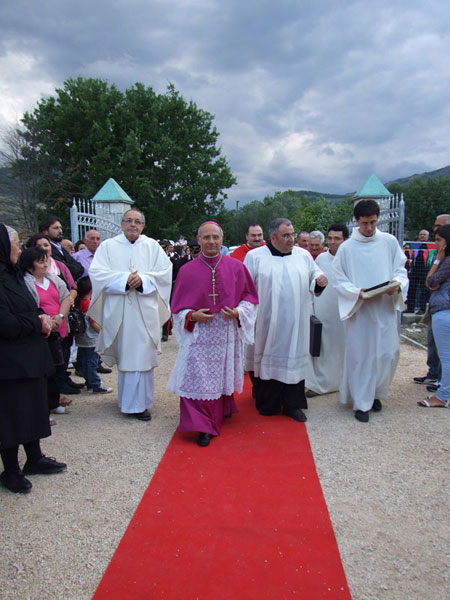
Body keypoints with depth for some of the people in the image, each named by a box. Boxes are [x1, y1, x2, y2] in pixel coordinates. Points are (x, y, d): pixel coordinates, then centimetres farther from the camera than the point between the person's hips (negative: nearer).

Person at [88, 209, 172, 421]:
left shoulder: (152, 246, 10)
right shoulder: (108, 246, 8)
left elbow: (165, 272, 2)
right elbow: (96, 273, -3)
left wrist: (143, 279, -14)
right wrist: (124, 279, -14)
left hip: (145, 310, 0)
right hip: (118, 311, 0)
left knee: (142, 355, -1)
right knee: (124, 354, 4)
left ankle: (139, 403, 9)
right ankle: (129, 399, 17)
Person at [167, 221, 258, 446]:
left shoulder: (236, 267, 1)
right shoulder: (187, 271, 0)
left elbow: (250, 297, 7)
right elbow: (178, 307, 4)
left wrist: (238, 312, -11)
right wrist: (192, 316, -15)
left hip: (227, 333, 1)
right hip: (198, 334, -1)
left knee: (223, 375, 15)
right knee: (198, 379, -6)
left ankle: (224, 409, 41)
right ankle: (202, 427, 4)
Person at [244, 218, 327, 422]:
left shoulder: (303, 255, 8)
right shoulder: (255, 256, -1)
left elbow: (314, 273, 18)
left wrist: (320, 280, -5)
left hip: (295, 323, 3)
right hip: (267, 324, -2)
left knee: (293, 359, 6)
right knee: (268, 359, 6)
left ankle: (292, 404, 18)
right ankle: (267, 404, 20)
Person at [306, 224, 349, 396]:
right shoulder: (320, 258, 5)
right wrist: (310, 307, 7)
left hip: (344, 314, -2)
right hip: (322, 313, 2)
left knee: (342, 348, 8)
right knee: (321, 348, 5)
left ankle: (343, 382, 23)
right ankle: (319, 384, 15)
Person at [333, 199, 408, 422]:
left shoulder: (389, 241, 4)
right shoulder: (346, 248, -1)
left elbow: (400, 269, 8)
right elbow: (340, 281, 0)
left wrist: (398, 284, -14)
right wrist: (357, 292, -17)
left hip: (385, 308, 2)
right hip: (359, 309, -2)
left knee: (389, 352, 4)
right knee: (360, 356, 2)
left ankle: (376, 393, 29)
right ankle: (361, 403, 15)